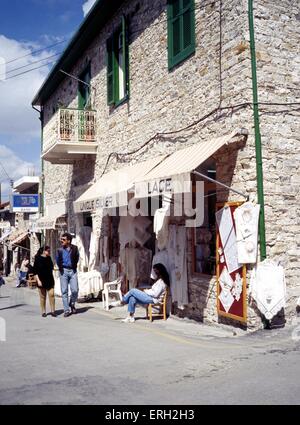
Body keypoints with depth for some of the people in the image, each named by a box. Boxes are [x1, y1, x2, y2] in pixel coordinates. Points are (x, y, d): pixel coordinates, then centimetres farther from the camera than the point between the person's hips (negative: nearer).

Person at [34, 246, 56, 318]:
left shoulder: (49, 258, 8)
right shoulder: (38, 259, -7)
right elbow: (35, 271, -8)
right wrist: (38, 280, -16)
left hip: (49, 280, 4)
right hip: (41, 280, -4)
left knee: (51, 295, -5)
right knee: (42, 296, 4)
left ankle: (53, 311, 1)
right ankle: (43, 312, 14)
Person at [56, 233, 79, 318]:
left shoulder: (74, 248, -1)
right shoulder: (60, 250, 1)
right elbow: (57, 260, 15)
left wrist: (74, 265, 6)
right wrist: (60, 267, 8)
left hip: (72, 271, 0)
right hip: (63, 271, 0)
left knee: (75, 290, -6)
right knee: (64, 291, 1)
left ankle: (72, 304, 23)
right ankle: (66, 310, 9)